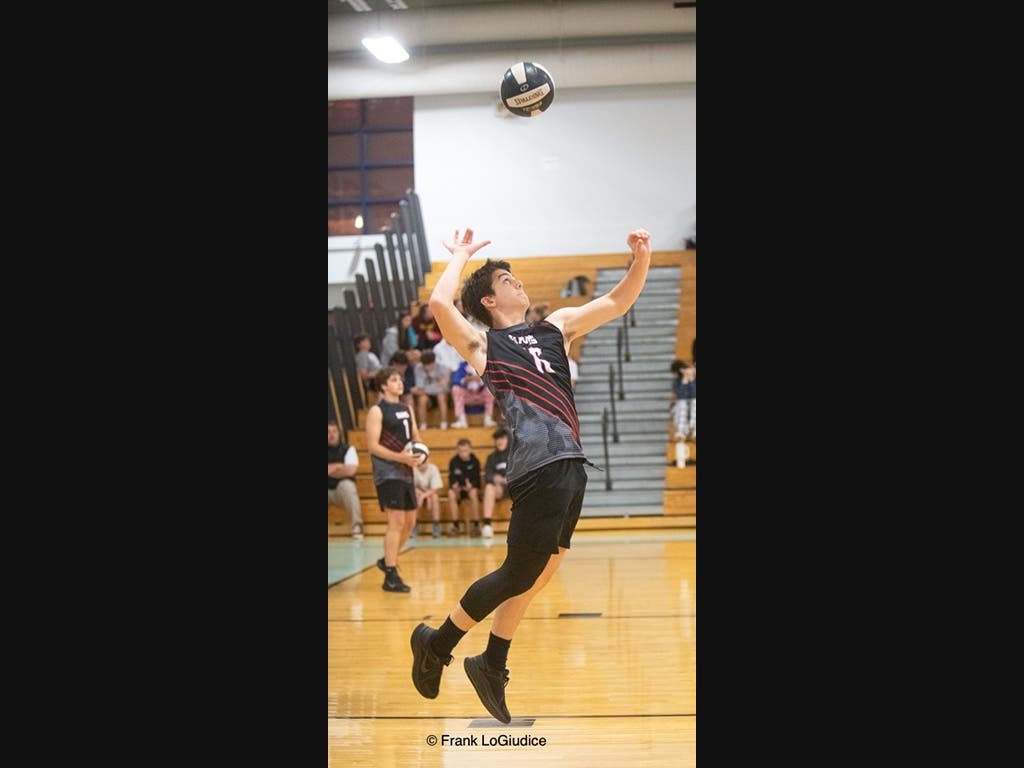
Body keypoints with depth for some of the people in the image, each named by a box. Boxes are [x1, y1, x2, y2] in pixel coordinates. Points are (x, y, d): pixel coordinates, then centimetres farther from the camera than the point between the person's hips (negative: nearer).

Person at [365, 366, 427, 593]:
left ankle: (388, 560, 32)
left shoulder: (406, 409, 14)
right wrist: (400, 457, -25)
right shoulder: (377, 411, -9)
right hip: (388, 474, -8)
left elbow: (415, 437, 20)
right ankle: (391, 576, -8)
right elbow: (372, 446, -15)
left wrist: (420, 454, -1)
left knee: (409, 521, 13)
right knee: (397, 522, -12)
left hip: (405, 472, 8)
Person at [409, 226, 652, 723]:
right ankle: (435, 645, 10)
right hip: (541, 465, -7)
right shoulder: (482, 345, 5)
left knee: (536, 576, 12)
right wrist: (461, 255, 4)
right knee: (520, 575, -6)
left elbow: (617, 302, 21)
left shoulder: (556, 327, 22)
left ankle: (491, 667, 25)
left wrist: (641, 258, 4)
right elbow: (439, 303, -12)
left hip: (571, 464, 7)